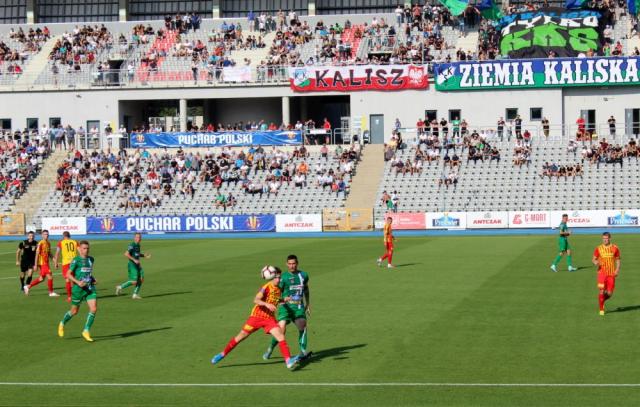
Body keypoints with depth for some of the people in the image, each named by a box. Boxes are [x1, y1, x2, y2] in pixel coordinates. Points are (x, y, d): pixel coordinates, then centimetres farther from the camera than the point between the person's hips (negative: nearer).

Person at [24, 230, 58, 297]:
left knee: (41, 278, 13)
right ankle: (51, 292, 3)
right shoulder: (41, 243, -13)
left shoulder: (48, 243, 12)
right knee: (50, 276, -8)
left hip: (46, 263, 9)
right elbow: (37, 254, -14)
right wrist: (35, 265, -16)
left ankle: (28, 287, 24)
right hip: (43, 263, -9)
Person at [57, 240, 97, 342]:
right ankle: (62, 324, 37)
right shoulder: (76, 260, -9)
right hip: (78, 289, -4)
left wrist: (93, 279, 10)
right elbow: (68, 274, -10)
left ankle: (86, 331, -2)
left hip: (90, 288, 5)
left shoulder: (91, 259, 10)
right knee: (74, 311, 8)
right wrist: (78, 282, -22)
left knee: (94, 309, -12)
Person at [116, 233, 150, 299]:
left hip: (137, 265, 9)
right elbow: (126, 254, -23)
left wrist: (145, 255, 14)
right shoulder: (132, 245, -15)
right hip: (132, 265, -9)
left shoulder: (138, 245, 13)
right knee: (134, 281, -10)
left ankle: (135, 294, 11)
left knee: (141, 279, 3)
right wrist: (134, 260, -25)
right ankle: (120, 287, 7)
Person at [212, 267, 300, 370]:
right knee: (240, 336, 5)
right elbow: (256, 300, -31)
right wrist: (267, 304, -44)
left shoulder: (279, 289, 5)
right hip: (257, 316, -4)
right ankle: (222, 354, 22)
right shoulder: (266, 287, -16)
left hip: (269, 318, 4)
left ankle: (288, 361, -19)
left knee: (281, 336, -16)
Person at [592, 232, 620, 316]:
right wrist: (595, 262, -16)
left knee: (609, 293, -1)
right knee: (601, 291, -12)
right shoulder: (598, 249, 2)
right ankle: (601, 309, 2)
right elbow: (594, 259, 8)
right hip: (602, 272, -1)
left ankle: (602, 300, 33)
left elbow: (617, 260, 9)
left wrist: (617, 269, -7)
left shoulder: (615, 248, 3)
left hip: (611, 273, 1)